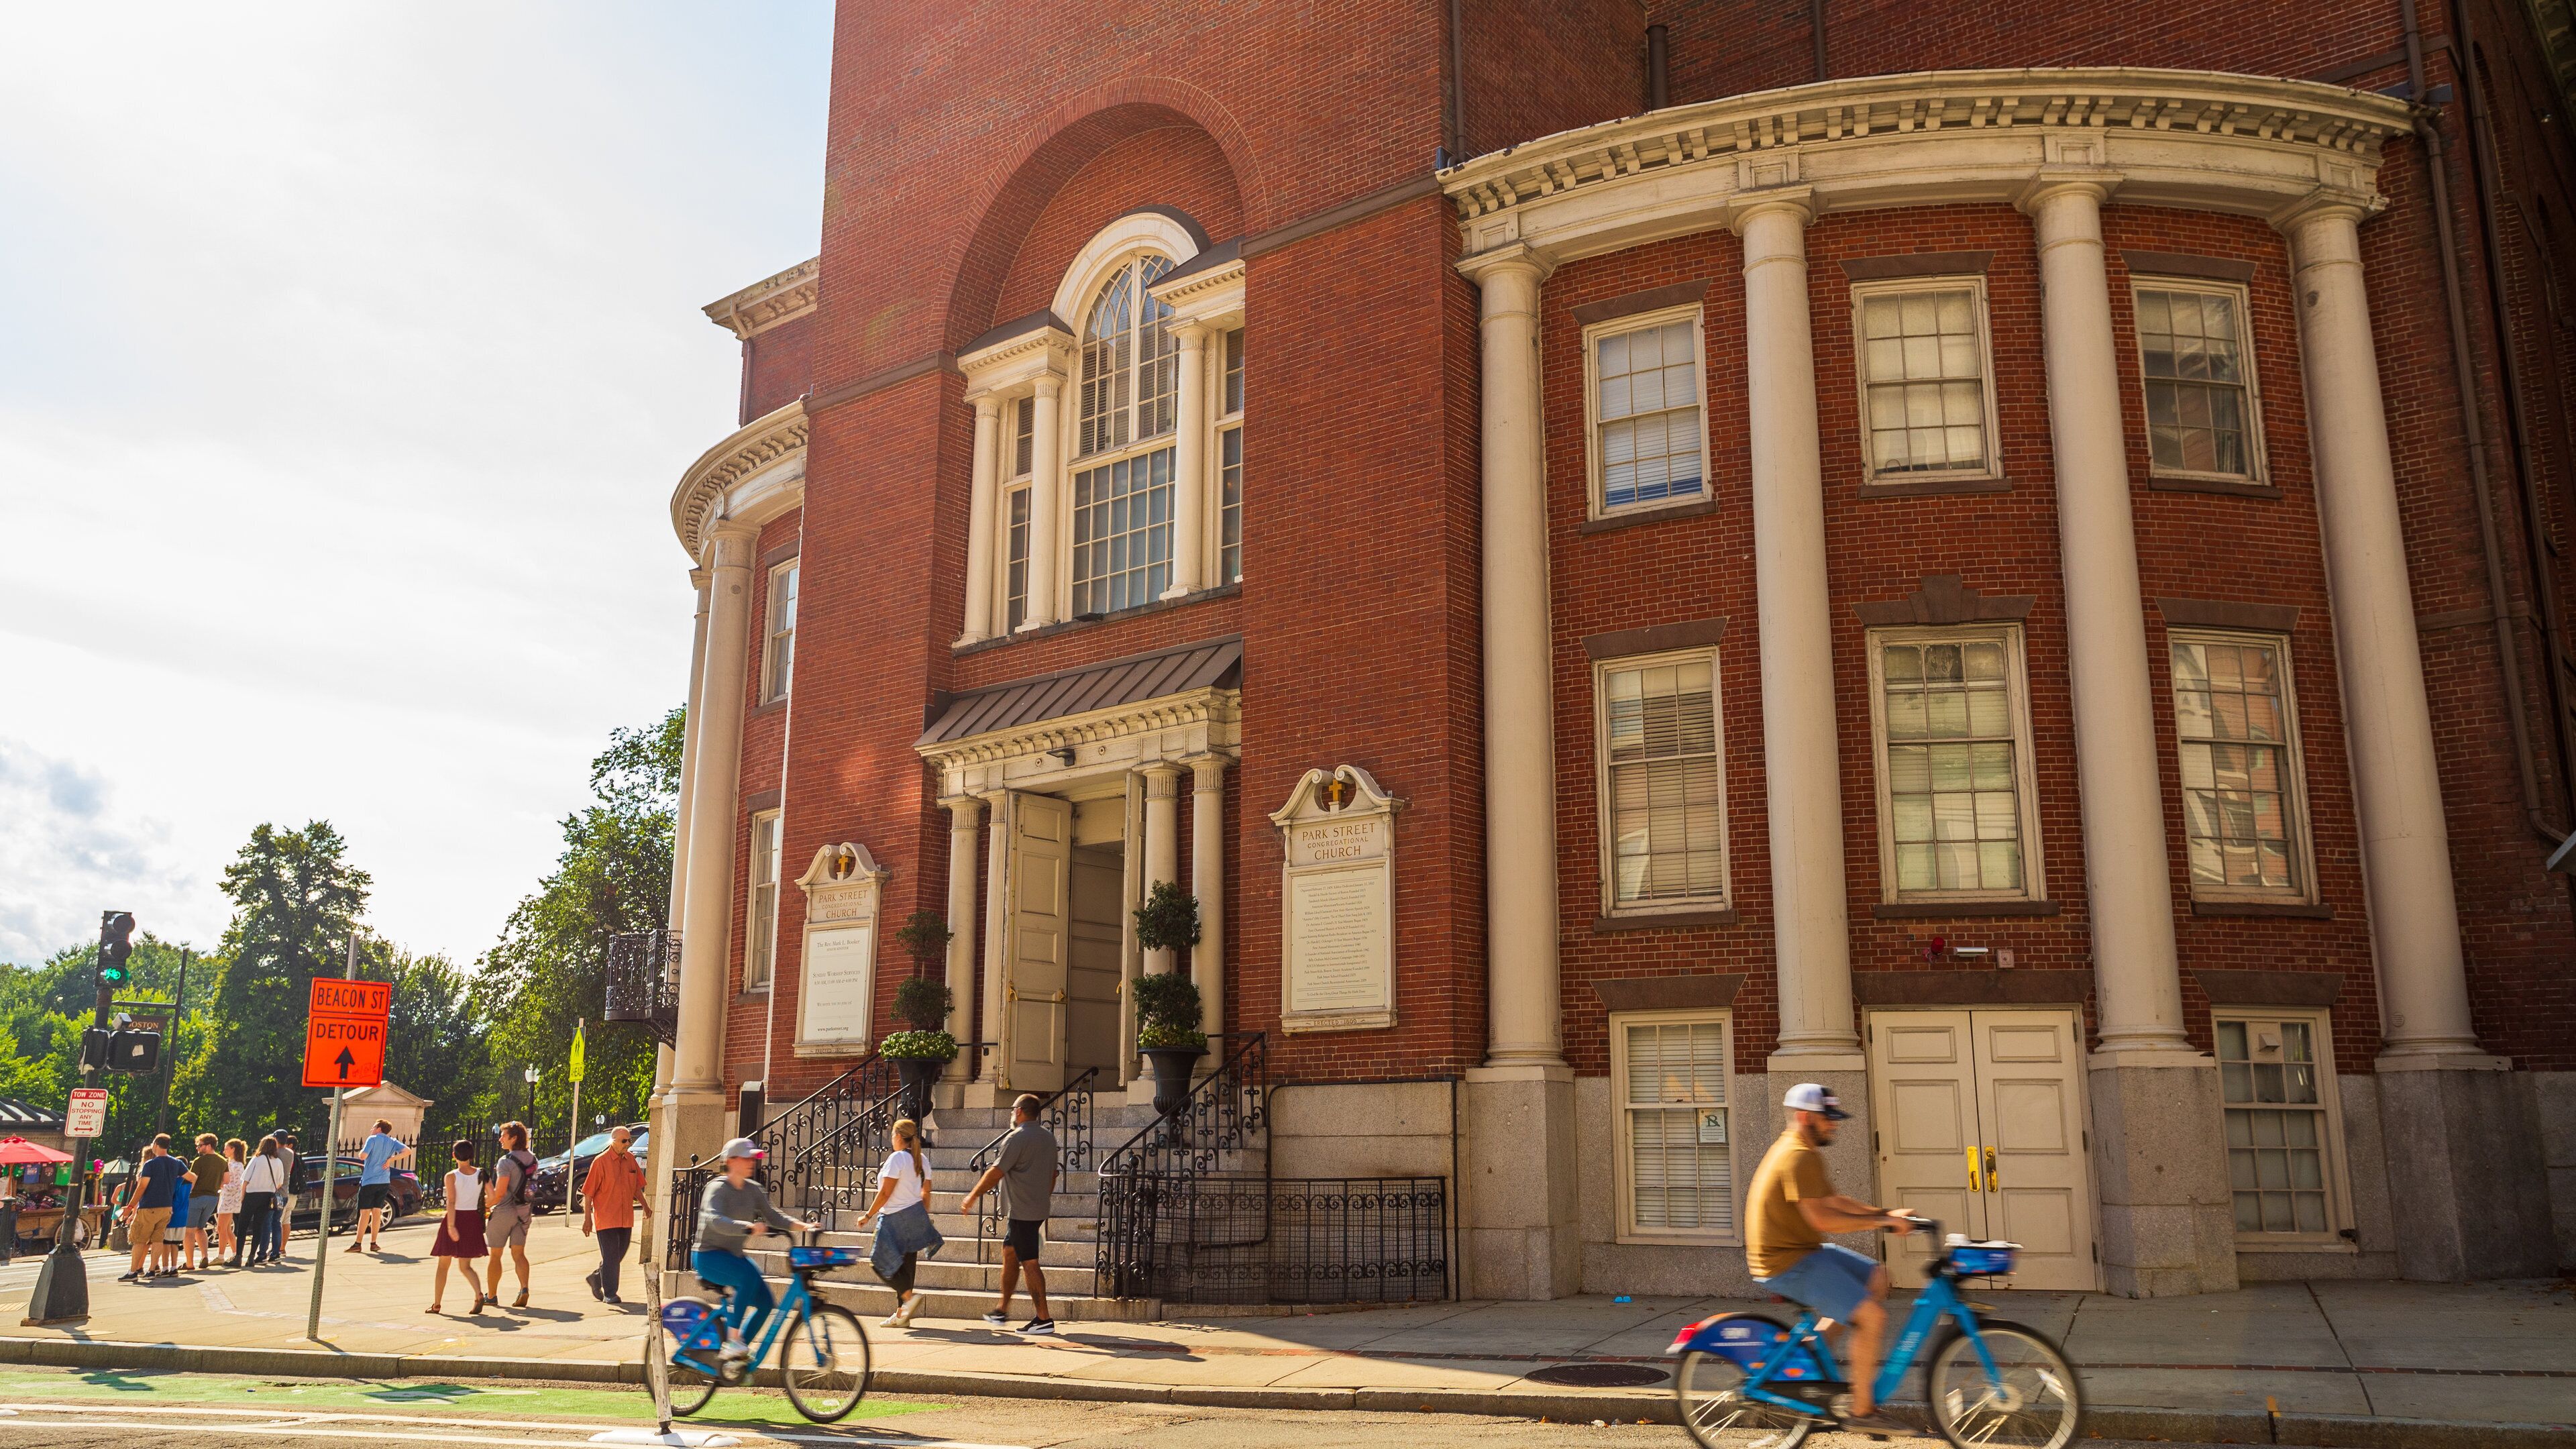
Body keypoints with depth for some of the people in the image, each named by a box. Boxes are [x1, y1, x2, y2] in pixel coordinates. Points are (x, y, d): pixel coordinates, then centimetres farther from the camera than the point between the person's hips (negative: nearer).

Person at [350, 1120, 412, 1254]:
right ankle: (374, 1243, 9)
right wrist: (391, 1159, -2)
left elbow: (362, 1156, -18)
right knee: (377, 1212, 9)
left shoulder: (372, 1139, -7)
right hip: (384, 1182, 4)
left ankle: (357, 1243, -1)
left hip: (369, 1181, -4)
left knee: (365, 1213, -2)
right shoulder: (392, 1142, 7)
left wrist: (362, 1148, 4)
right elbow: (407, 1151, -5)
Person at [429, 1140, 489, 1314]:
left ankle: (436, 1304, 17)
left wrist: (451, 1226, -22)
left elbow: (451, 1202, -18)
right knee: (466, 1266, 9)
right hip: (473, 1219, 3)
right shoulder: (481, 1174, 1)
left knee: (443, 1265, 12)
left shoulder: (452, 1176, -9)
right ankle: (479, 1295, -15)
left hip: (455, 1218, -3)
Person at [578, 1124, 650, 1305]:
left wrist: (645, 1205, 14)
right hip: (606, 1218, -6)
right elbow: (588, 1193, -9)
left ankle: (596, 1278, 35)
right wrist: (588, 1219, -12)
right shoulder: (601, 1161, -10)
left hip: (626, 1218, 6)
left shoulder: (630, 1159, 7)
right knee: (611, 1256, -4)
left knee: (620, 1255, 13)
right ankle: (609, 1294, 6)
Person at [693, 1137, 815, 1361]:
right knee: (749, 1276, -33)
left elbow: (772, 1216, 5)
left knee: (765, 1303, -7)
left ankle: (739, 1349, 7)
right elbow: (715, 1220, -32)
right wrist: (749, 1227, -48)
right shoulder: (718, 1188, -15)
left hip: (734, 1256, 8)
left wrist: (803, 1226, -11)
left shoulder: (753, 1190, 7)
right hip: (709, 1256, -7)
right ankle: (734, 1338, -25)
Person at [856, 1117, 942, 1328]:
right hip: (916, 1215, 8)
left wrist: (868, 1215, -8)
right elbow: (926, 1192, 14)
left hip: (896, 1218, -8)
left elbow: (885, 1193, -16)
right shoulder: (922, 1159, 9)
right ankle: (901, 1314, 11)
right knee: (905, 1265, 10)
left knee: (880, 1262, 0)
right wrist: (924, 1216, 24)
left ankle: (909, 1297, -14)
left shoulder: (897, 1158, -14)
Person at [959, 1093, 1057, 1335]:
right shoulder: (1048, 1138, 12)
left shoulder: (1017, 1138, -14)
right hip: (1039, 1209, 9)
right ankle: (1002, 1310, 28)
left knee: (1029, 1262, -7)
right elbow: (1052, 1174, 20)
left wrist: (973, 1197, -7)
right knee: (1009, 1251, 20)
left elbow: (996, 1172, -15)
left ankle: (1044, 1319, -8)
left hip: (1021, 1212, -9)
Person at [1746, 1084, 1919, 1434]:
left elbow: (1833, 1202, 18)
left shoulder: (1802, 1152, 15)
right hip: (1788, 1264, -11)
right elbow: (1822, 1218, -26)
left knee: (1875, 1277, 17)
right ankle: (1861, 1412, -6)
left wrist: (1884, 1214, 7)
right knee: (1872, 1315, -16)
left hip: (1804, 1252, 11)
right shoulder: (1799, 1157, -19)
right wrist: (1882, 1220, -20)